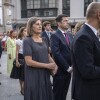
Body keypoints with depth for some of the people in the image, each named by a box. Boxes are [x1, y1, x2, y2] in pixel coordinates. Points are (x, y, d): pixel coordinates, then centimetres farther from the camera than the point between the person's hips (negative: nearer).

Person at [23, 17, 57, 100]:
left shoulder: (44, 40, 9)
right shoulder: (27, 41, -9)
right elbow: (28, 61, -17)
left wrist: (54, 65, -7)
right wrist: (47, 65, -16)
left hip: (45, 75, 6)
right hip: (34, 75, -5)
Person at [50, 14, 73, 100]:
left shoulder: (70, 35, 12)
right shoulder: (55, 36, -11)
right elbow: (56, 54, -19)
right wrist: (67, 67, -16)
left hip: (69, 69, 6)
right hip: (60, 70, -6)